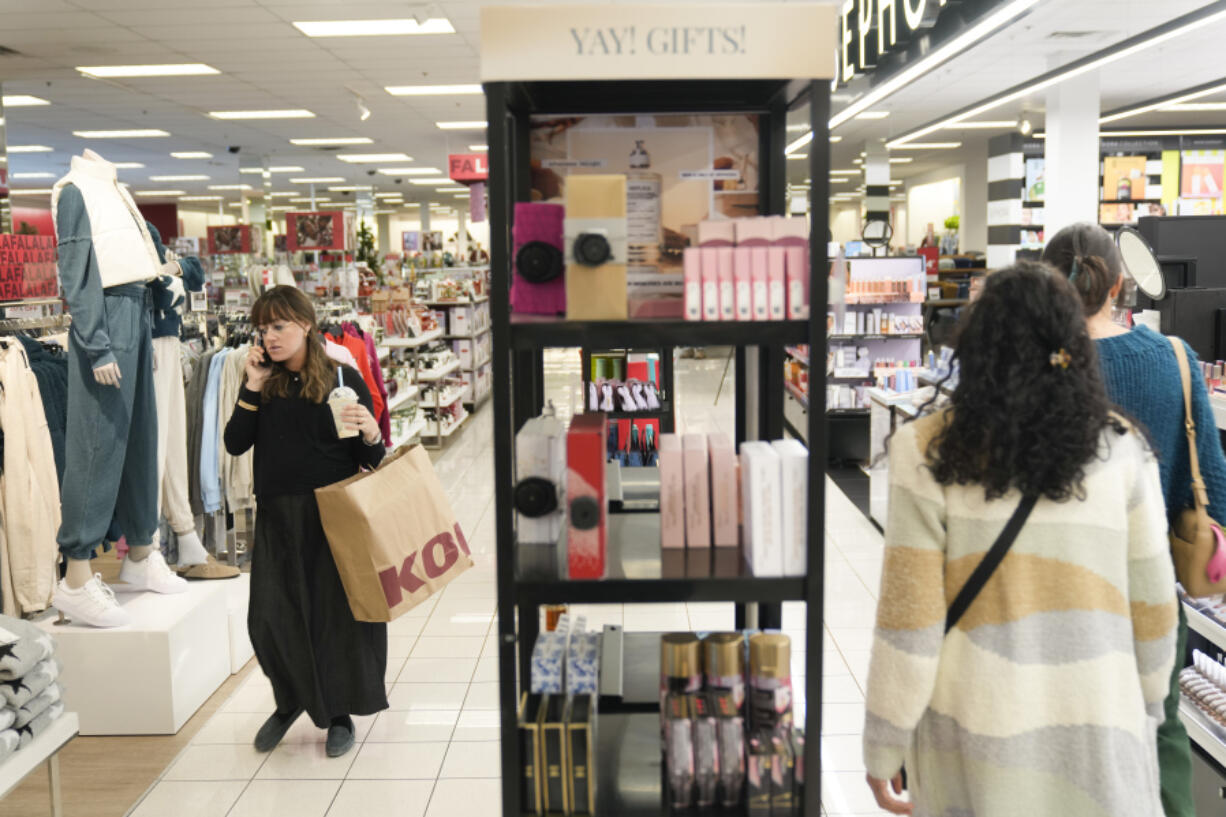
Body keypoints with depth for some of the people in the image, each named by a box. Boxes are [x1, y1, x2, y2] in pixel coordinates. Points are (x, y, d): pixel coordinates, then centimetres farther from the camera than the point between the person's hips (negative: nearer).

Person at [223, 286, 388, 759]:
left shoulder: (343, 380, -1)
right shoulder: (265, 383, 8)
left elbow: (370, 460, 0)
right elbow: (235, 444, -2)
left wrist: (371, 434, -22)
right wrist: (253, 388, -6)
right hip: (277, 516, 3)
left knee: (339, 616, 3)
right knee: (270, 617, 2)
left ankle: (340, 714, 23)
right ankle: (290, 700, 30)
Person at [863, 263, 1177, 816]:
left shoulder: (928, 452, -9)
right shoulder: (1120, 448, -3)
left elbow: (909, 613, -10)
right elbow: (1152, 602, 4)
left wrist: (883, 747, 0)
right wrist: (1145, 709, 20)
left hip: (976, 724, -1)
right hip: (1097, 730, 1)